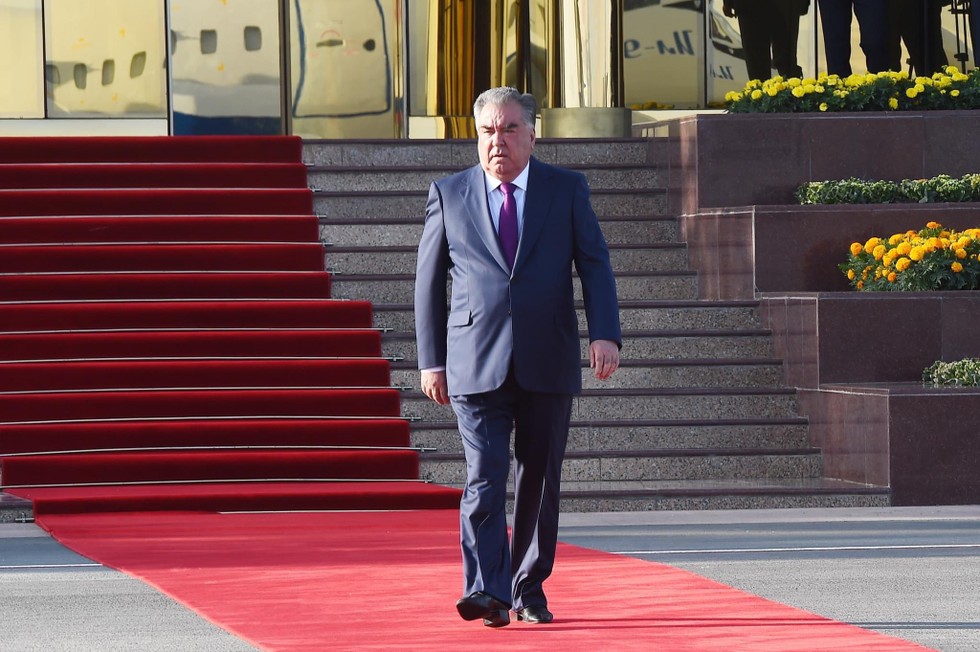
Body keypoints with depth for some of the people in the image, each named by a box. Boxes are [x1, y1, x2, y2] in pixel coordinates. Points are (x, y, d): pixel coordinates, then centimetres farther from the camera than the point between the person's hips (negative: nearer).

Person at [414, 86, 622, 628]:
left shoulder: (567, 191, 8)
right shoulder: (449, 195, 8)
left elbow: (595, 265, 4)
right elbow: (429, 281, 11)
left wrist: (605, 334, -11)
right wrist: (431, 360, 6)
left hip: (547, 362, 1)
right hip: (476, 363, -1)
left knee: (539, 479, 7)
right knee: (485, 479, -13)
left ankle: (529, 588, 19)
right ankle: (487, 593, -20)